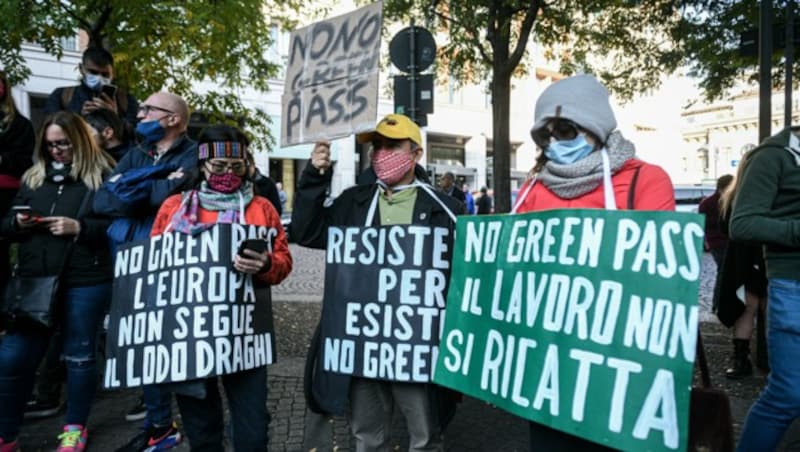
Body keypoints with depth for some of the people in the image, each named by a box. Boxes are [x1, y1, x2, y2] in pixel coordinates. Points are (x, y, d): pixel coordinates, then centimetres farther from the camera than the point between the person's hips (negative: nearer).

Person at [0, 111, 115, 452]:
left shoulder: (103, 176, -3)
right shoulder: (33, 177, 13)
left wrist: (78, 228, -19)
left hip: (85, 281, -4)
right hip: (34, 279, 5)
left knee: (79, 355, 8)